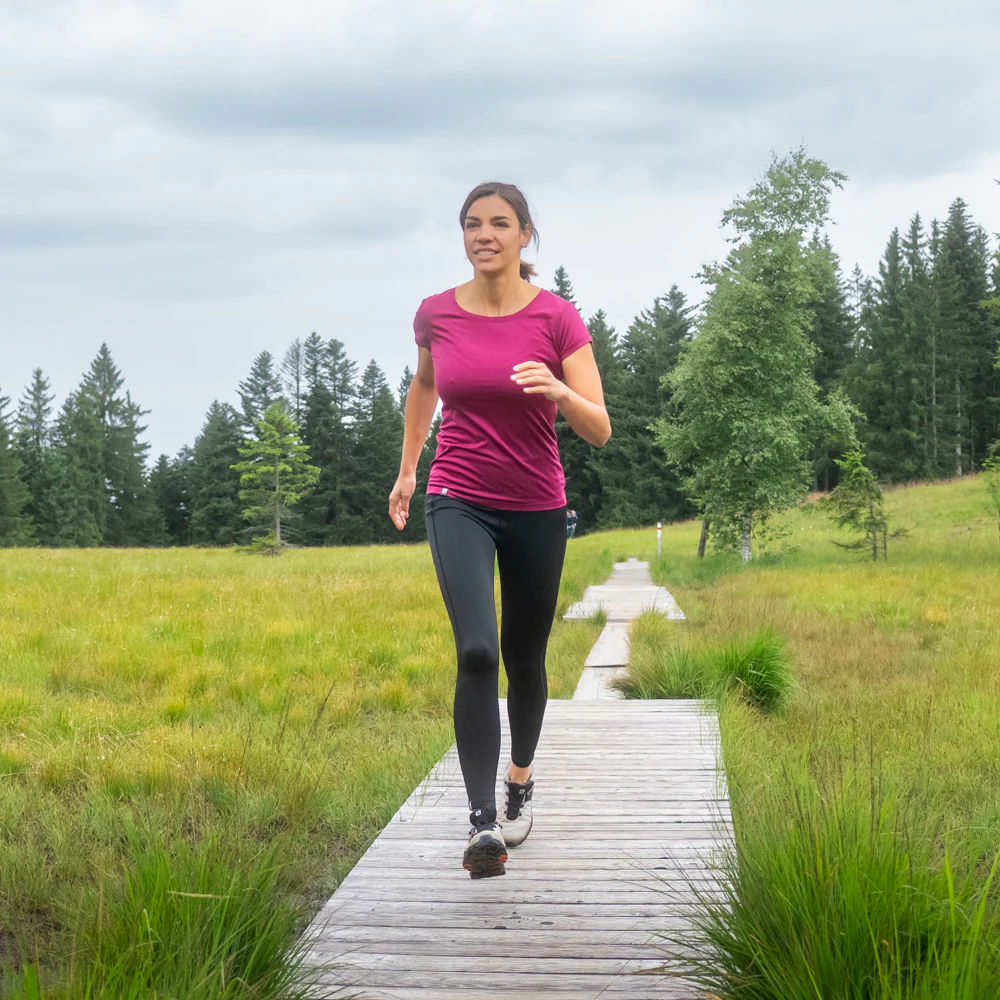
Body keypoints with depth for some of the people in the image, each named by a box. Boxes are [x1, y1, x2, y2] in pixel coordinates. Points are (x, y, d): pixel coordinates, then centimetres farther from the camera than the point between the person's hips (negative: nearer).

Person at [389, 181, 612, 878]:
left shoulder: (557, 318, -8)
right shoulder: (436, 315, -2)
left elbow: (600, 431, -11)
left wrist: (559, 391, -31)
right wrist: (406, 469, 21)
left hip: (536, 510, 1)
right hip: (459, 504, 0)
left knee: (525, 657, 14)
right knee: (476, 651, -20)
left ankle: (521, 776, 42)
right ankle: (484, 826, -20)